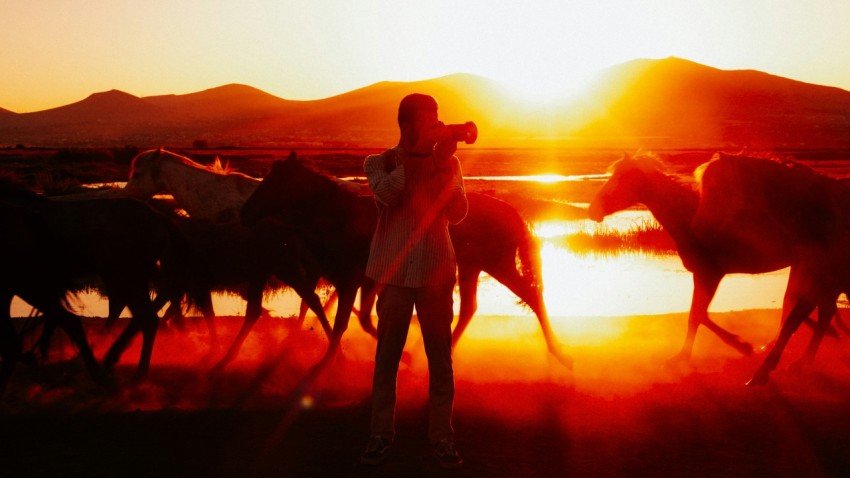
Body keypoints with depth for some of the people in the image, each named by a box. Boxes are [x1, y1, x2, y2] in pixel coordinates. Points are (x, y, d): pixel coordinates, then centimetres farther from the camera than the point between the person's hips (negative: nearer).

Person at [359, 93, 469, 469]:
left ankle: (442, 436, 11)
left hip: (436, 272, 2)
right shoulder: (380, 163, 4)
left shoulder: (448, 163, 8)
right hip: (394, 271, -1)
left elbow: (457, 213, -4)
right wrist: (420, 155, -23)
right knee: (387, 354, 2)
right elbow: (385, 192, -18)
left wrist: (442, 165, -16)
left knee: (440, 357, 3)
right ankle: (381, 434, 11)